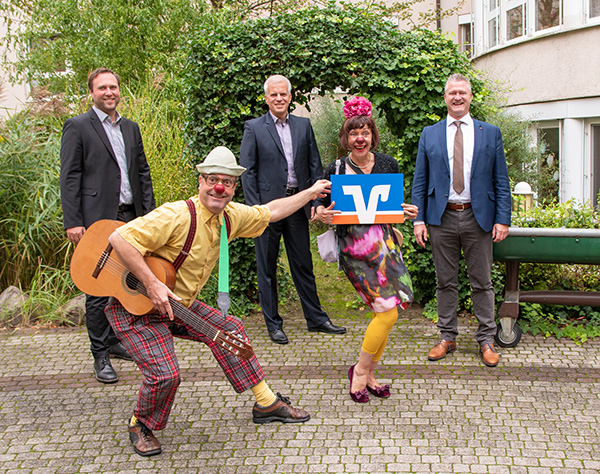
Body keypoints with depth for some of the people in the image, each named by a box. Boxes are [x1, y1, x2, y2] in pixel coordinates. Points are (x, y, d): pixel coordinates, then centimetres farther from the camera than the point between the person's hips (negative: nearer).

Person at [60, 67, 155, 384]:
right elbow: (69, 178, -5)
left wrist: (150, 212, 11)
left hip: (131, 218, 6)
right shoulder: (77, 127, -1)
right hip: (97, 220, -6)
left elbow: (143, 173, 19)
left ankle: (115, 342, 23)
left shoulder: (131, 128, 17)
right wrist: (73, 222, -12)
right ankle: (100, 356, 4)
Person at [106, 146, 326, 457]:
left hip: (179, 305, 8)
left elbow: (270, 211, 17)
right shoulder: (176, 216, -27)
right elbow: (119, 237, -32)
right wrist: (152, 285, -35)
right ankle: (140, 426, 12)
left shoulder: (231, 216, -1)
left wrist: (310, 193, 22)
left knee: (228, 329, 7)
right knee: (165, 374, -20)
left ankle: (266, 403, 21)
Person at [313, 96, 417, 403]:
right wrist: (321, 213, -19)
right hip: (355, 247, -5)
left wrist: (407, 211, -5)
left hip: (384, 242, 5)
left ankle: (369, 375, 21)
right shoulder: (336, 170, -2)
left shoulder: (388, 165, 7)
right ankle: (360, 372, 6)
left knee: (382, 313, 6)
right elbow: (321, 205, 3)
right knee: (387, 312, -11)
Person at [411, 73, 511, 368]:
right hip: (442, 218, 1)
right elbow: (419, 182, 7)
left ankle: (486, 340, 15)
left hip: (478, 217, -1)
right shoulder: (429, 135, 8)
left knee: (482, 282, 5)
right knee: (445, 282, 8)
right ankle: (447, 338, 19)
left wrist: (503, 219, -4)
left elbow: (501, 181, 4)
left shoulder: (490, 133, 6)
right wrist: (419, 219, -2)